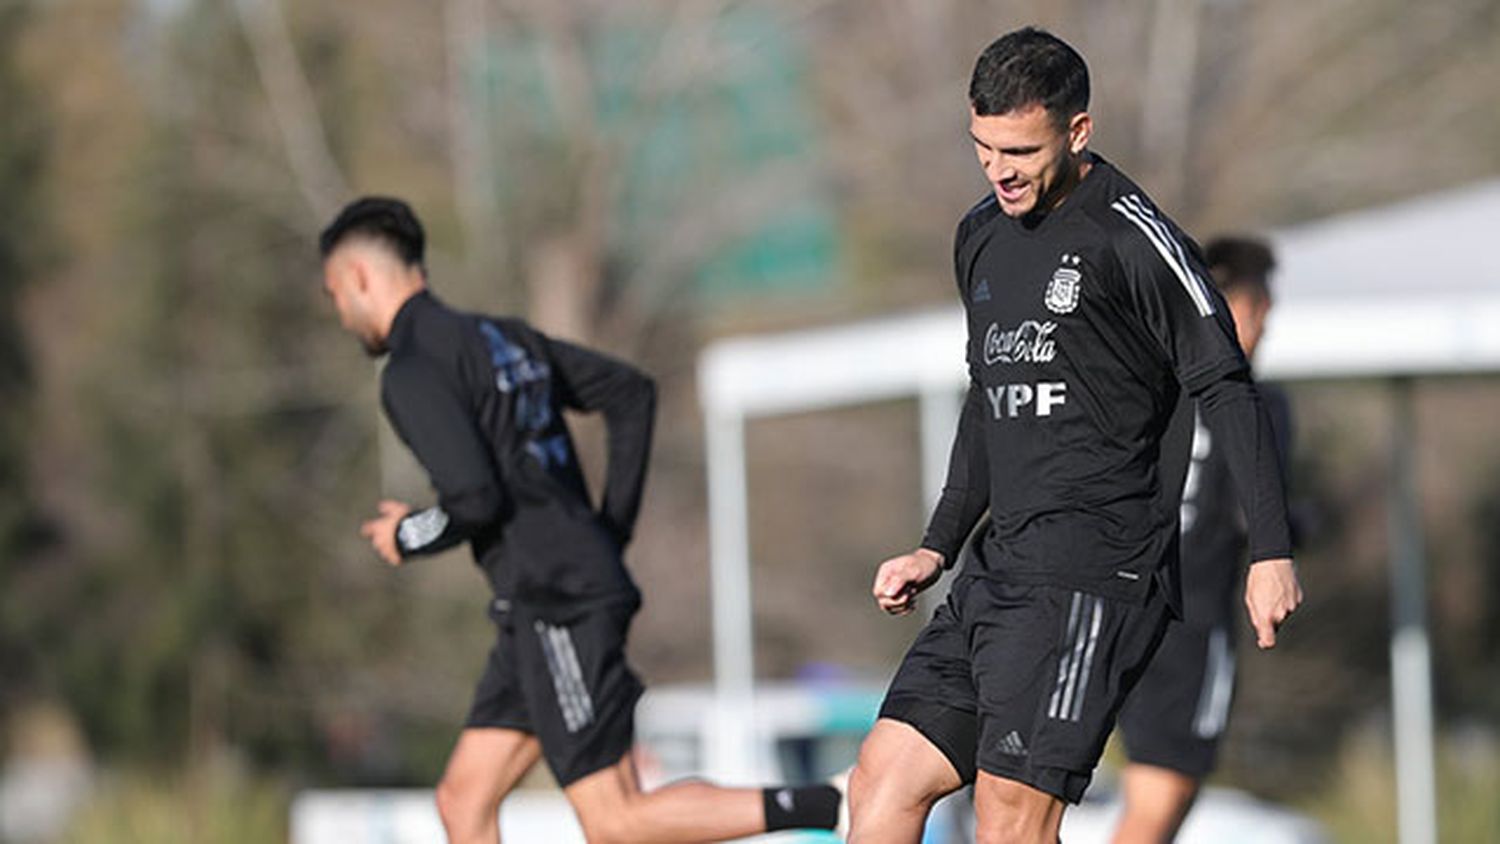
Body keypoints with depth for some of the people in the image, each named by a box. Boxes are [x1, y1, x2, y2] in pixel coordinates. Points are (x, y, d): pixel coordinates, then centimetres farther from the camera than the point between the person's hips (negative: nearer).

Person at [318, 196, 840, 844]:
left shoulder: (412, 372, -10)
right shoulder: (502, 337, 18)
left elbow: (476, 502, -20)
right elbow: (631, 393, 23)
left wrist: (407, 538, 1)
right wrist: (611, 530, 19)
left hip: (557, 605, -10)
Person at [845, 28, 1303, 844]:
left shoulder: (1133, 239, -8)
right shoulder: (981, 236, 17)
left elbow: (1227, 391, -8)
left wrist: (1270, 553, -13)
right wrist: (937, 549, 25)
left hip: (1095, 570, -8)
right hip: (1002, 568, 8)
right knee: (883, 779, 1)